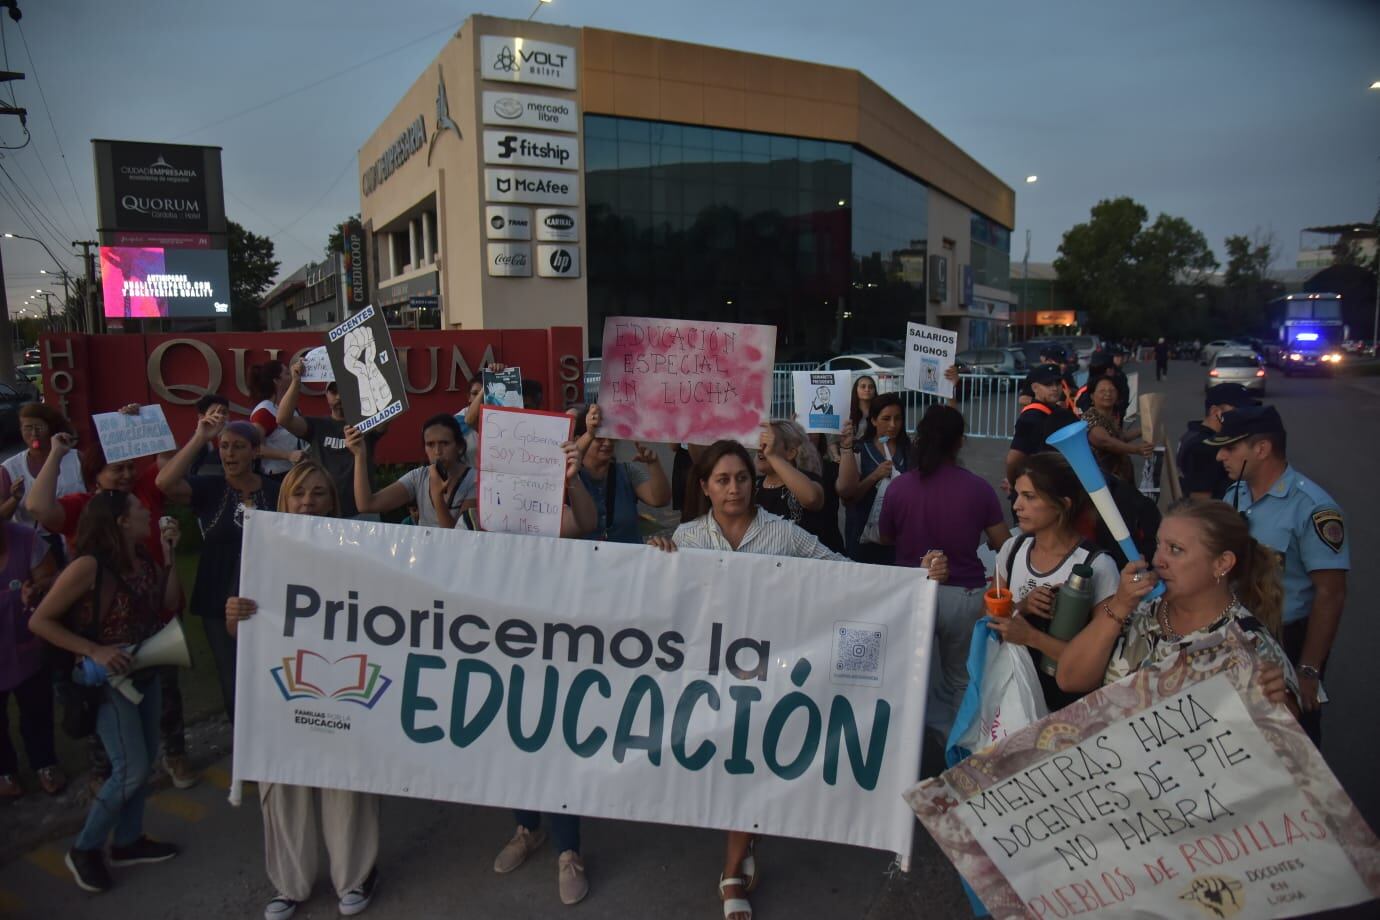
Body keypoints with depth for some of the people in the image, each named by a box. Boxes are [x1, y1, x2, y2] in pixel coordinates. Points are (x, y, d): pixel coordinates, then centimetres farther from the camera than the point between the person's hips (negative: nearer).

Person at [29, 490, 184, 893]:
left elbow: (171, 605, -1)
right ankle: (85, 849, 16)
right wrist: (95, 651, -23)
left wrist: (170, 556, -7)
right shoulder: (89, 566, -22)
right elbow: (39, 621, -17)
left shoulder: (144, 560, -2)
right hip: (109, 679, -7)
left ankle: (128, 841, 31)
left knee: (146, 760, 15)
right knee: (132, 769, -4)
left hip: (146, 674, 7)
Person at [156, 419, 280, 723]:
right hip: (219, 605, 0)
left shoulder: (275, 490, -1)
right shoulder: (209, 489, -3)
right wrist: (199, 438, -21)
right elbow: (165, 483, -24)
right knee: (234, 686, 11)